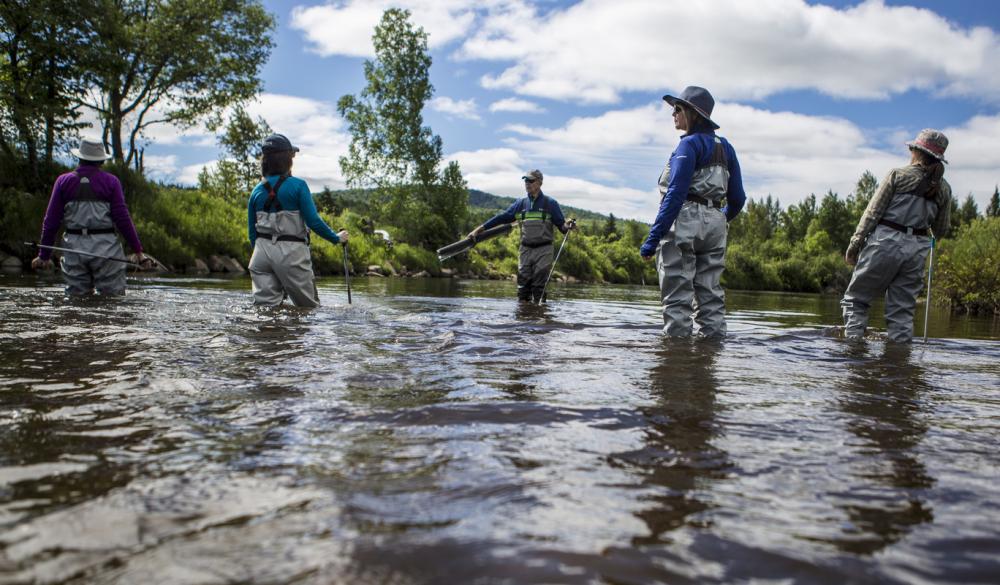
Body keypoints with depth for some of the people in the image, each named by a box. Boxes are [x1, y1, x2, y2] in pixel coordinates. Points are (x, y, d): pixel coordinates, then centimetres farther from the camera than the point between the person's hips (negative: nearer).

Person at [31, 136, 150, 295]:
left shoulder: (64, 181, 6)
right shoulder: (110, 181, 0)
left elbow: (51, 221, 5)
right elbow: (122, 218, -6)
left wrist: (44, 255, 12)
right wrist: (138, 251, -2)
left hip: (74, 248, 2)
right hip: (105, 249, -2)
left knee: (77, 297, 9)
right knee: (112, 299, 1)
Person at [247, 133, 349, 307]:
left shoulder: (257, 191, 8)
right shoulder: (297, 185, -7)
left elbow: (252, 231, 11)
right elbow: (313, 221, -11)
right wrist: (336, 238, 2)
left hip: (262, 251, 5)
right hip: (291, 253, -5)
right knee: (309, 308, 6)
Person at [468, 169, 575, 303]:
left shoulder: (550, 203, 1)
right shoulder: (521, 204, 12)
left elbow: (561, 224, 0)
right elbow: (502, 217, 12)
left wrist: (567, 226, -25)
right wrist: (480, 229, 8)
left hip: (543, 250, -4)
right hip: (525, 250, 4)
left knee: (539, 286, -5)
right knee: (523, 283, 4)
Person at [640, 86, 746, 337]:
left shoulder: (689, 144, -7)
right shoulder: (725, 147, 15)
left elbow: (676, 194, -16)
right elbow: (737, 197, 16)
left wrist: (653, 237, -18)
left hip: (684, 221, -7)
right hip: (715, 224, 7)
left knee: (678, 296, -5)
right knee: (710, 293, 9)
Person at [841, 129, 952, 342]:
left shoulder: (898, 175, 0)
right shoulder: (944, 189, 12)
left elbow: (873, 212, -5)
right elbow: (941, 231, 15)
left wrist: (854, 244, -4)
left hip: (885, 243, -4)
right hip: (917, 249, 4)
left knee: (855, 299, 4)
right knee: (902, 310, 10)